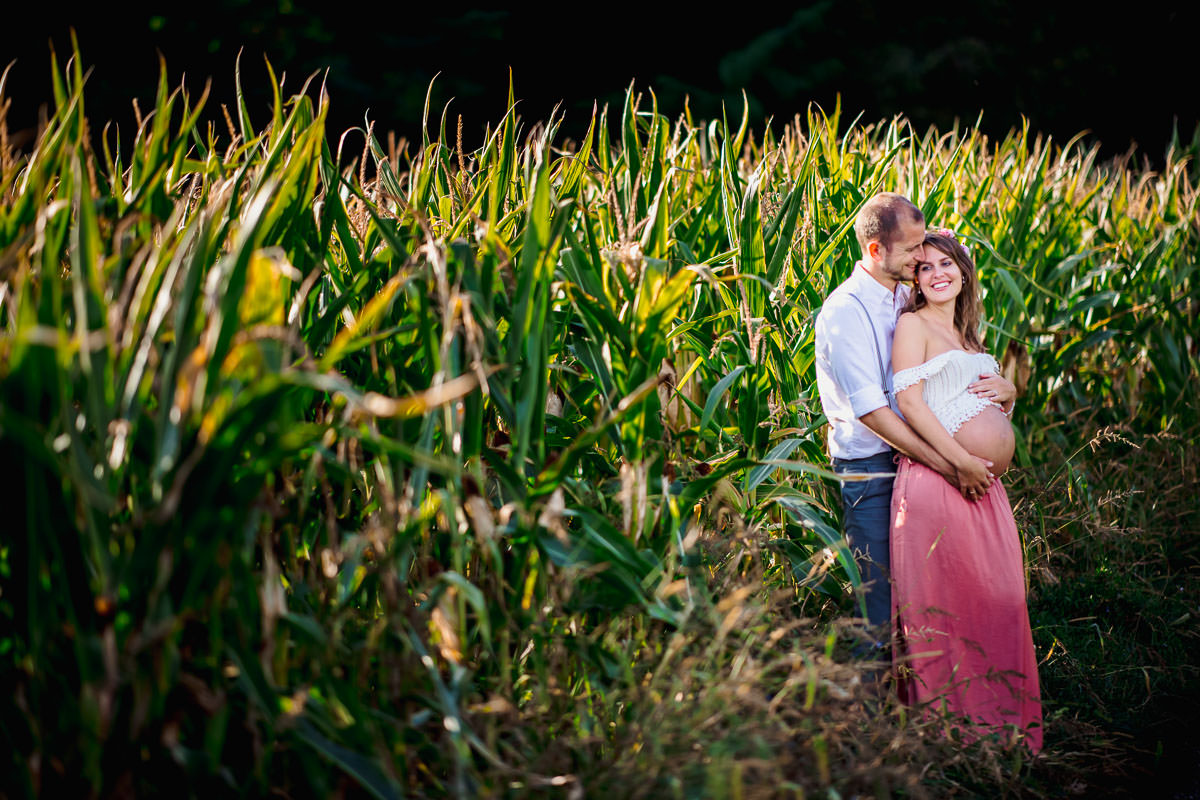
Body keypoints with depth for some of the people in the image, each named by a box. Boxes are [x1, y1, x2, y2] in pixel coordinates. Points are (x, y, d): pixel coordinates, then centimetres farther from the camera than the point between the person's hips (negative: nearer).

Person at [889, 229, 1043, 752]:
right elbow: (910, 402, -11)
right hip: (935, 478, -8)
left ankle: (994, 723, 15)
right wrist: (959, 460, -18)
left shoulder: (968, 336, 24)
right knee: (943, 605, -6)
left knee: (996, 600, 6)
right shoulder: (913, 324, 1)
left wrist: (1008, 395, 5)